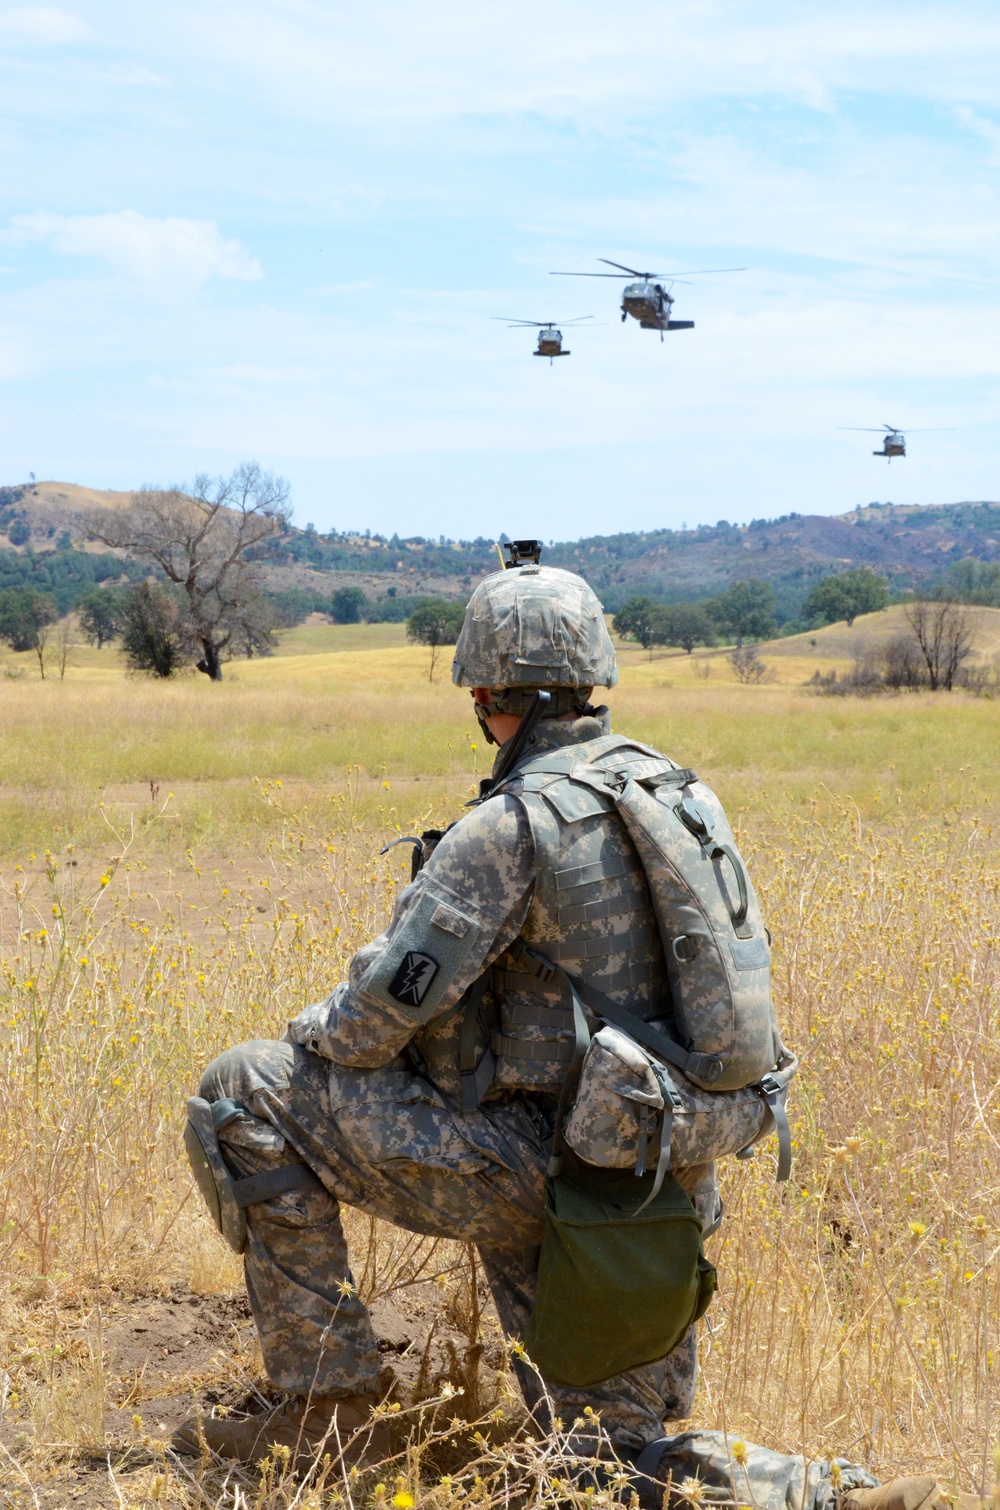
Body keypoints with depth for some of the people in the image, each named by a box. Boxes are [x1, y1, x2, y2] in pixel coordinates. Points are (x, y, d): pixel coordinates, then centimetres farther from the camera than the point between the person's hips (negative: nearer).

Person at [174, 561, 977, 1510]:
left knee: (242, 1097, 0)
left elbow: (393, 998, -18)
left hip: (532, 1165, -8)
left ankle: (327, 1404, 3)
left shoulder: (511, 826, -16)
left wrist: (309, 1041, 4)